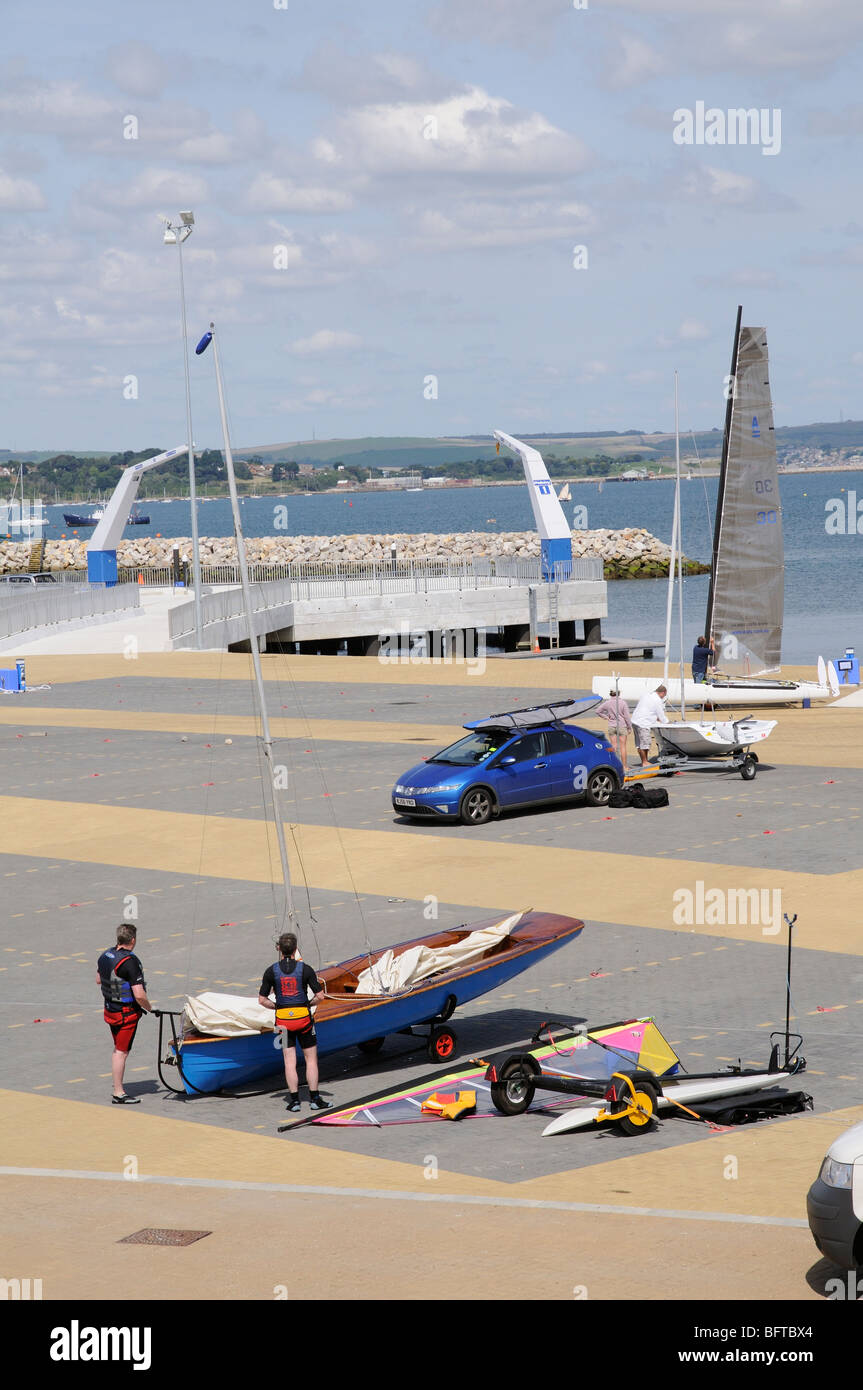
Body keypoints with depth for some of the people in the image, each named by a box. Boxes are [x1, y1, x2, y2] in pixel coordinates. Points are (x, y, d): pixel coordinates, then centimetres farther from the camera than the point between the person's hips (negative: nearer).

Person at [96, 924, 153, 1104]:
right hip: (127, 1013, -8)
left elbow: (99, 979, 19)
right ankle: (119, 1094, 4)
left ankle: (118, 1087, 28)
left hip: (109, 1009, 8)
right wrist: (149, 1008, -9)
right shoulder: (130, 962, -24)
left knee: (118, 1050, 20)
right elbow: (139, 995, -26)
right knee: (122, 1052, -1)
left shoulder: (105, 956, 1)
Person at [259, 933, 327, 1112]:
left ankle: (294, 1100, 5)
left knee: (290, 1061, 6)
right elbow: (320, 995, -6)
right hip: (303, 1017, -1)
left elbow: (262, 1000, 0)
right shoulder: (305, 969, -7)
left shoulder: (271, 971, -3)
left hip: (283, 1019, 1)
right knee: (311, 1059, 8)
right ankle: (314, 1099, 7)